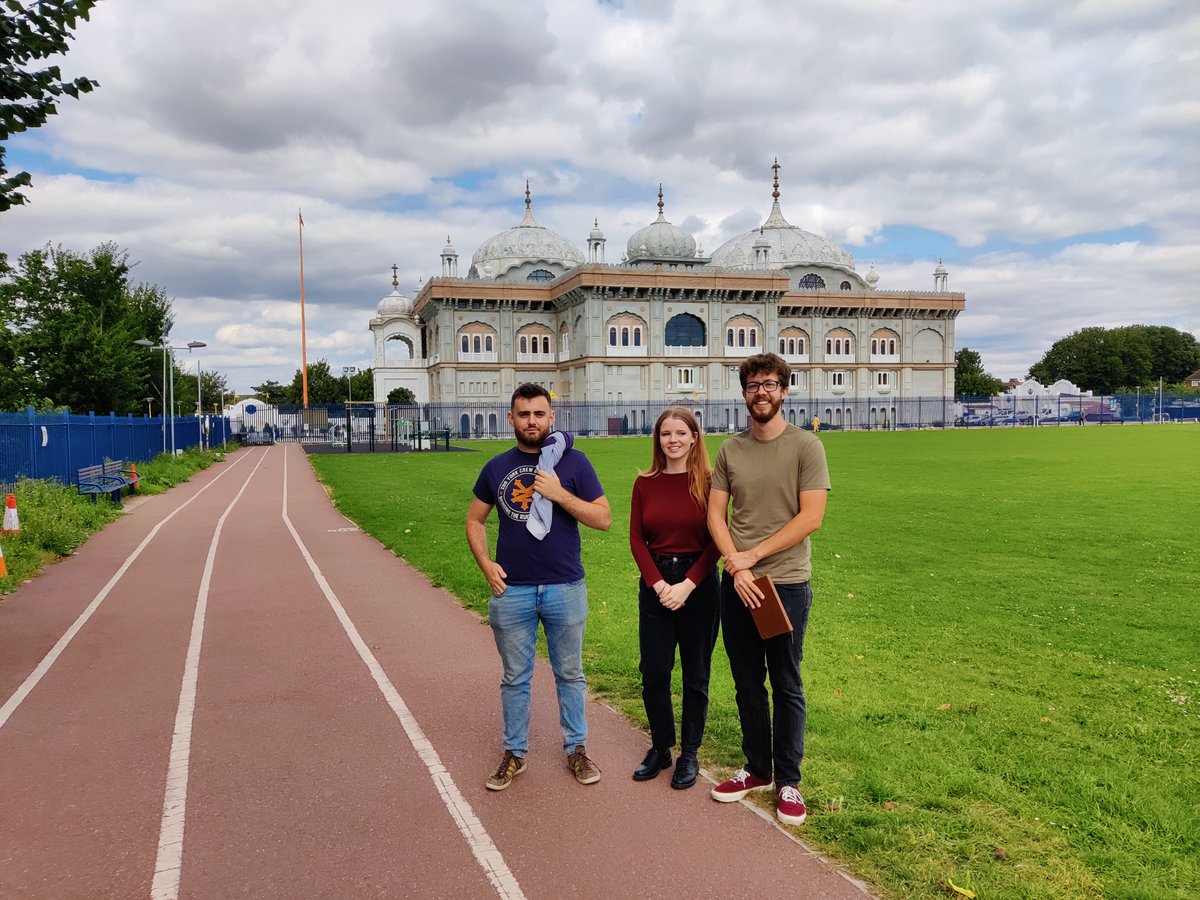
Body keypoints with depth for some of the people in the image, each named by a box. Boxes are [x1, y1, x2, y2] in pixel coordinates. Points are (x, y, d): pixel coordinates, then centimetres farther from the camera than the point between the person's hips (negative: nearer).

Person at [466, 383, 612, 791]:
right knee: (515, 677, 12)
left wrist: (559, 494, -17)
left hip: (565, 589, -1)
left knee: (569, 674, 13)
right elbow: (475, 519, 14)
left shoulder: (572, 462, -2)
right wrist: (485, 563, -1)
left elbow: (603, 518, -5)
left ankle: (576, 749, 29)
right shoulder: (497, 467, 4)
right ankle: (514, 753, 27)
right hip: (511, 590, 1)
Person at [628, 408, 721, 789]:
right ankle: (659, 748, 25)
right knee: (653, 674, 5)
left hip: (699, 584, -2)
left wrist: (688, 584, -14)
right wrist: (659, 584, -10)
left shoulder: (708, 482, -5)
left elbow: (715, 540, -7)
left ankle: (689, 754, 25)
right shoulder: (645, 483, 3)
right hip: (654, 584, 2)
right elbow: (637, 539, 1)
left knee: (695, 675, 9)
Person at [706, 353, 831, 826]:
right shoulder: (730, 450, 6)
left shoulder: (805, 446, -5)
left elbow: (811, 517, -12)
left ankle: (788, 782, 20)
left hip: (786, 583, -4)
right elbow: (715, 515, 3)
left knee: (786, 686, 6)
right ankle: (757, 769, 30)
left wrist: (753, 555, -13)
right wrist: (736, 565, -11)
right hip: (737, 584, 4)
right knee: (747, 683, 14)